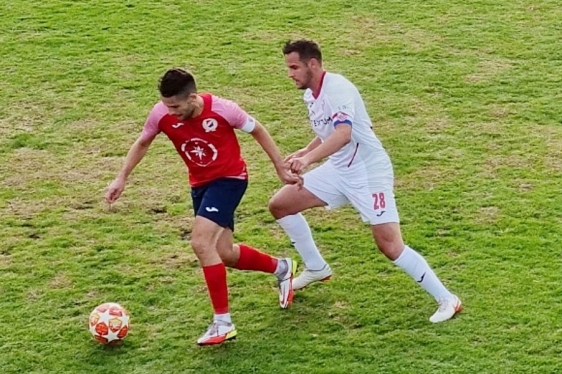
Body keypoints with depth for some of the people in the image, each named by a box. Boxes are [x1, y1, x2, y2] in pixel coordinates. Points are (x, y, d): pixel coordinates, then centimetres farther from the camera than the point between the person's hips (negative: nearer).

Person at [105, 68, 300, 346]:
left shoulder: (222, 109, -26)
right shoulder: (161, 114, -17)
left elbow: (257, 131, -8)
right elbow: (142, 143, 4)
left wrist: (281, 169, -3)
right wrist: (121, 178, -2)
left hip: (229, 178, -6)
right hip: (200, 183, 6)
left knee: (201, 242, -22)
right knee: (223, 254, 8)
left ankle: (223, 323, -15)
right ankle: (281, 268, 37)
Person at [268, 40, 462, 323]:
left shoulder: (337, 88, -21)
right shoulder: (311, 93, 7)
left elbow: (343, 133, -38)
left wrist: (309, 159, -50)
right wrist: (305, 151, 7)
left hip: (369, 172, -9)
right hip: (338, 169, 9)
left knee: (390, 245, -15)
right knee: (280, 204, 7)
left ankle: (446, 299, -2)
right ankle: (316, 268, 24)